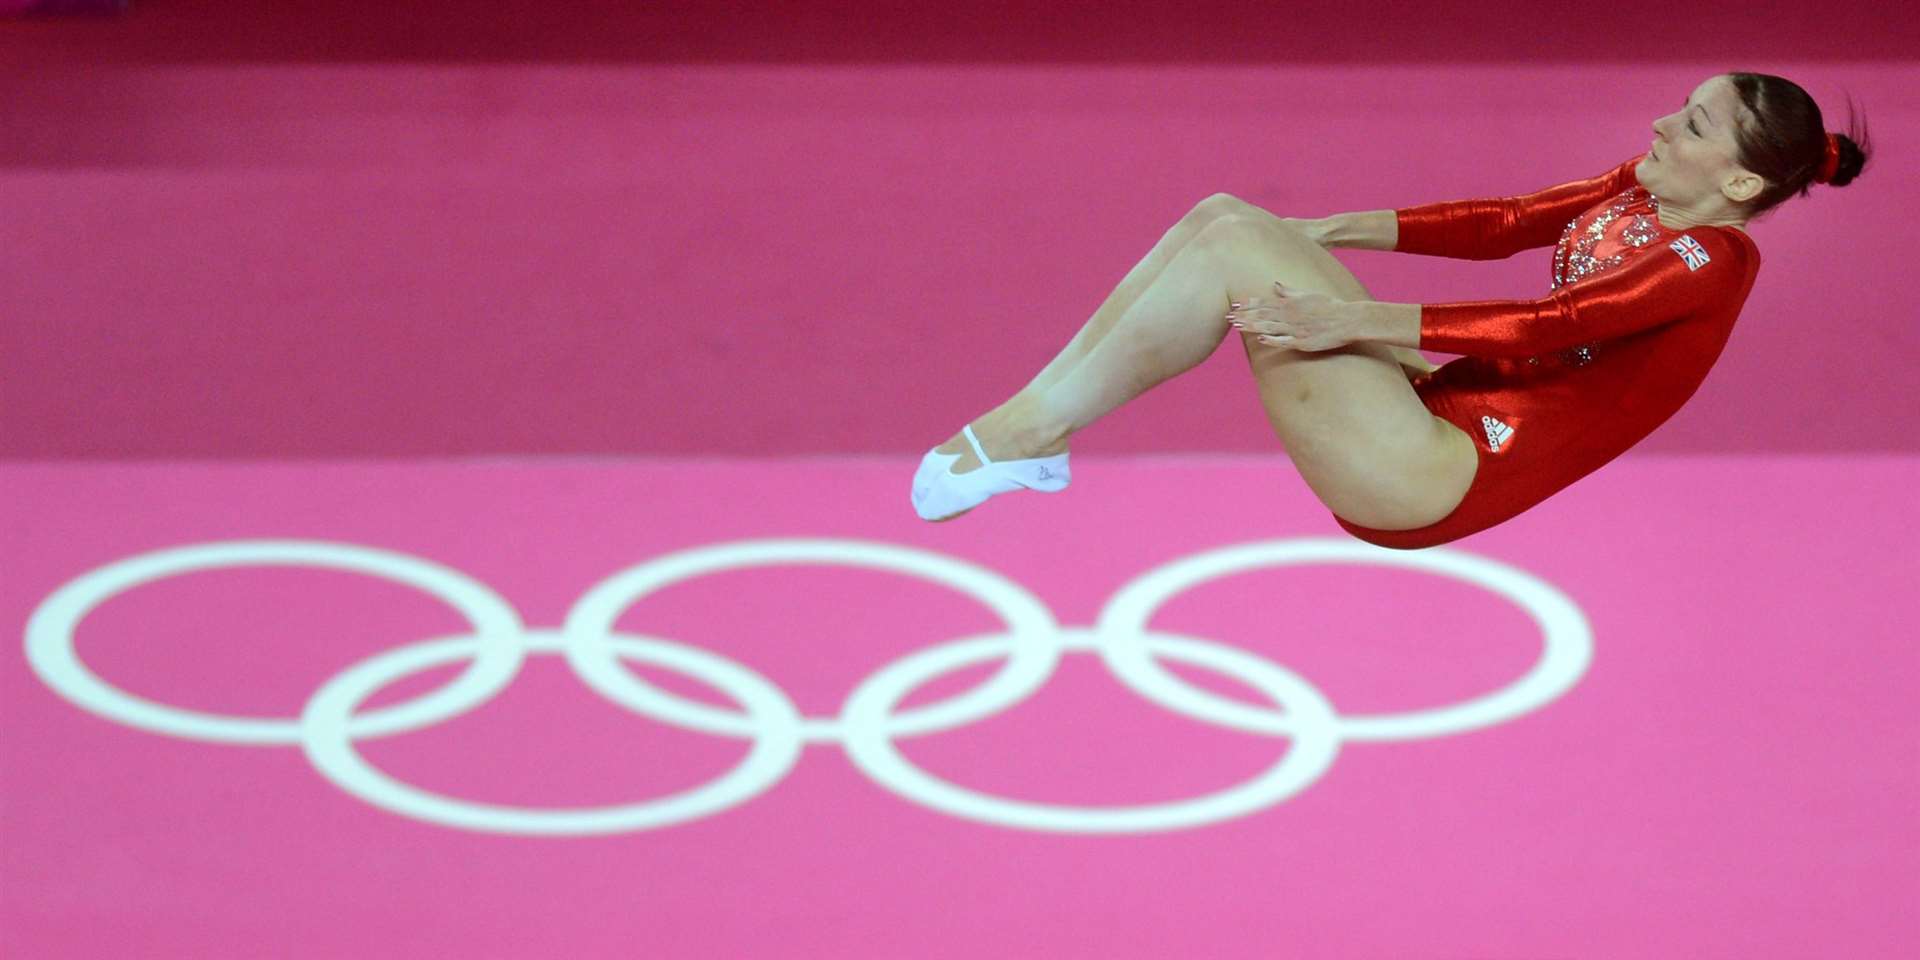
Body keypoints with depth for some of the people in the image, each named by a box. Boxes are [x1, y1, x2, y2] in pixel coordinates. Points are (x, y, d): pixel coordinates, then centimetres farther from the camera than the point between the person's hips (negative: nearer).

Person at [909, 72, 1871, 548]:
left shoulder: (1712, 260, -14)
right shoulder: (1641, 192, 13)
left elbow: (1551, 325, -22)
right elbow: (1508, 222, 16)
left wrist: (1355, 321, -26)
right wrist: (1332, 233, 7)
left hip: (1434, 479, -9)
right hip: (1434, 409, 9)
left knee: (1233, 249, -19)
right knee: (1226, 216, -1)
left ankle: (1026, 432, -12)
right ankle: (1027, 424, -4)